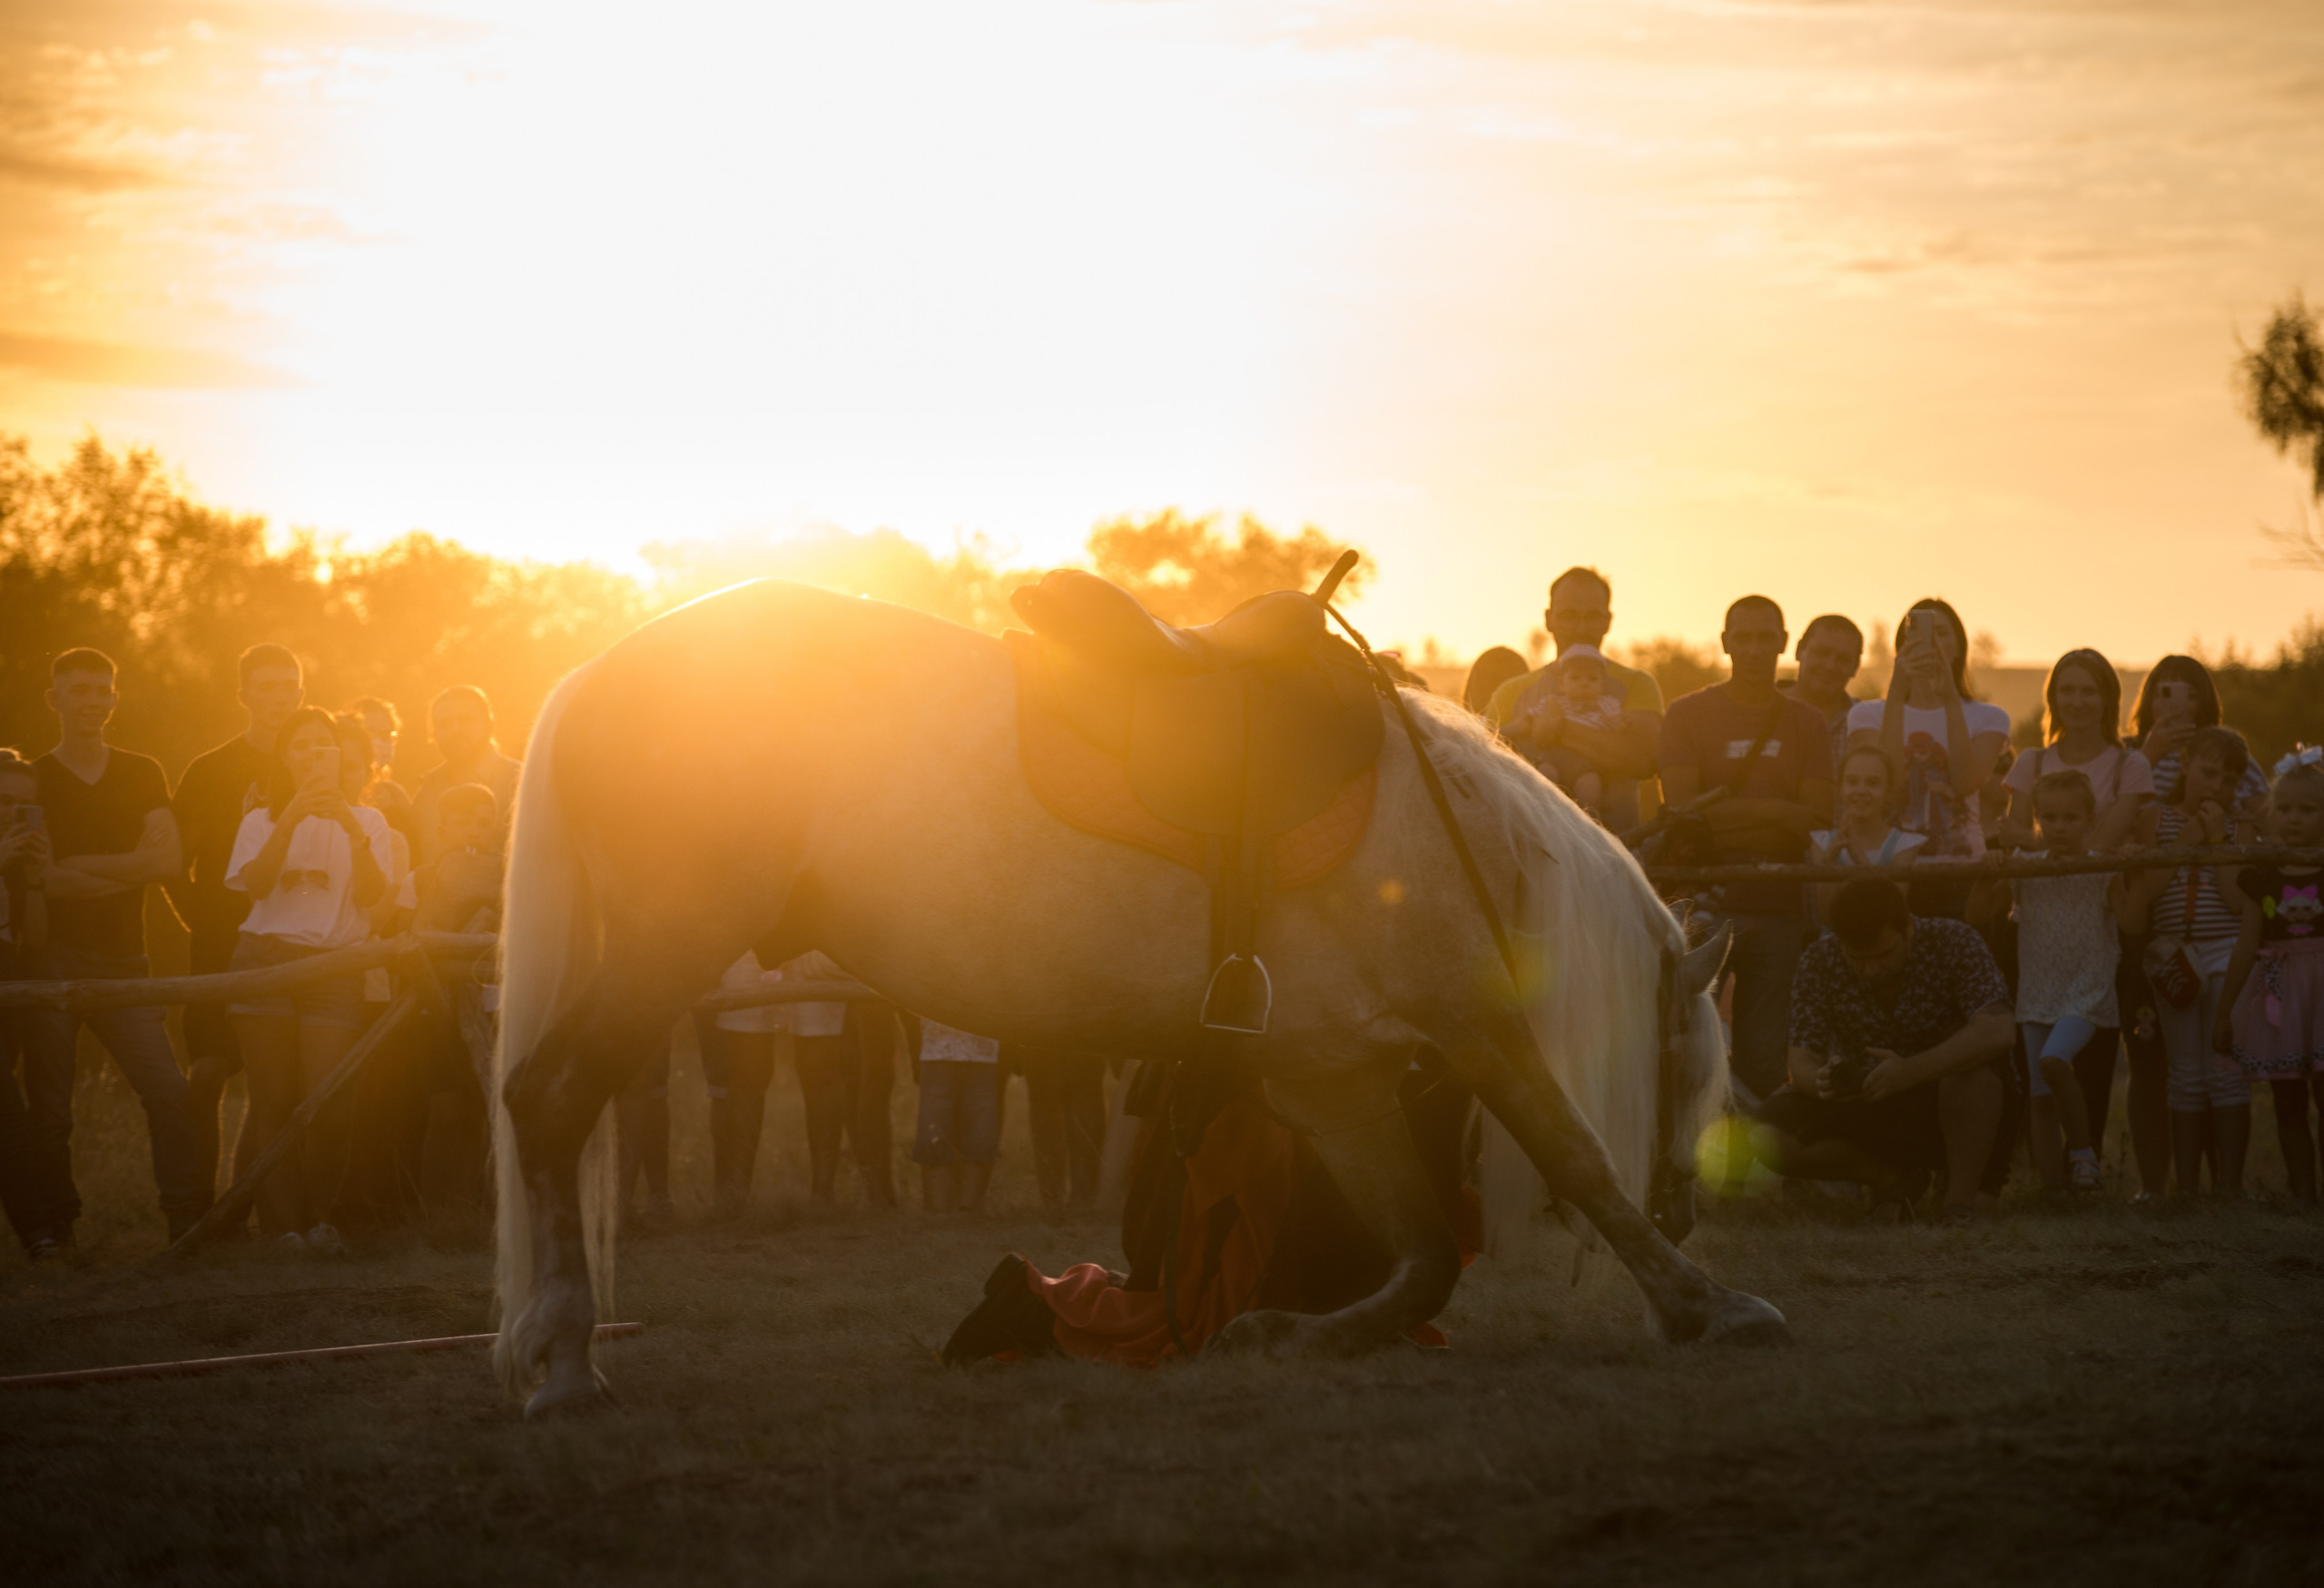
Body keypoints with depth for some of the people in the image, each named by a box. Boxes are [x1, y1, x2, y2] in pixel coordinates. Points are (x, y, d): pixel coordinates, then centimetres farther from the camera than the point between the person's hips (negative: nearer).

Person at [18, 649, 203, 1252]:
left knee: (169, 1090, -10)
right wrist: (126, 870, -9)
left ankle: (189, 1220, -7)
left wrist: (80, 866, -7)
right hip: (52, 963, -2)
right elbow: (35, 877, -6)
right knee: (49, 1107, 0)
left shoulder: (143, 775, 13)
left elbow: (169, 858, -1)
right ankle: (52, 1231, 9)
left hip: (123, 960, 2)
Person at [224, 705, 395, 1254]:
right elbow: (255, 883, -4)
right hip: (266, 958, 1)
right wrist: (291, 820, -14)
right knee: (274, 1100, -6)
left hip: (333, 965, 0)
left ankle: (322, 1219, 0)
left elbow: (372, 891, -2)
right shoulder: (262, 821, 16)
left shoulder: (365, 820, 15)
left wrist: (352, 830, -15)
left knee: (326, 1102, -13)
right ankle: (285, 1224, -3)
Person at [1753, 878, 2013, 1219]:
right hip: (1861, 1110, 3)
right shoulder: (1818, 964, -11)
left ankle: (1962, 1193, -20)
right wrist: (1821, 1081, -39)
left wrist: (1911, 1071, -43)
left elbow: (2000, 1031, -32)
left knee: (1974, 1058, -36)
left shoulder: (1954, 943, -18)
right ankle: (1891, 1178, -1)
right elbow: (1802, 1061, -12)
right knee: (1768, 1133, -24)